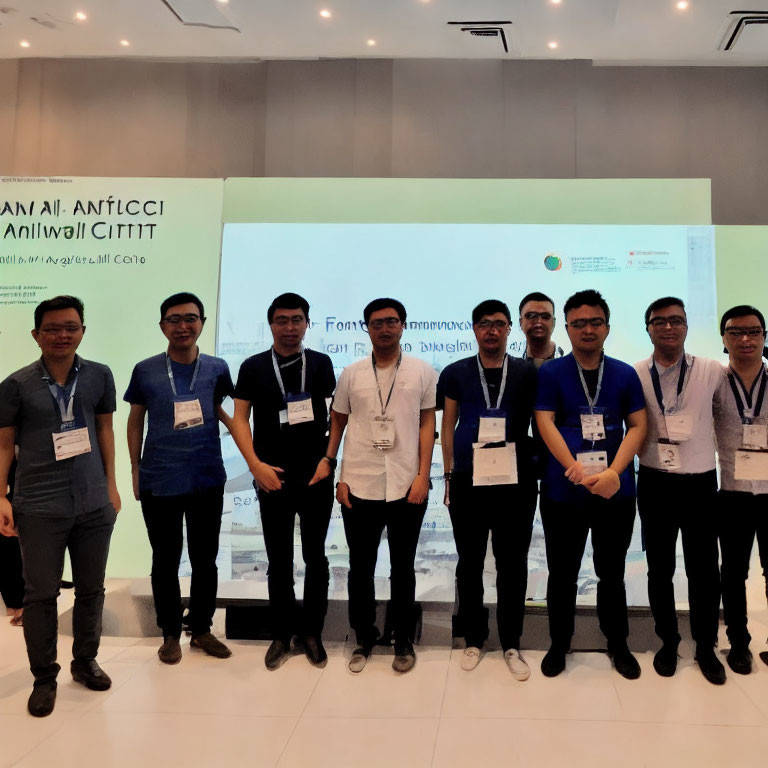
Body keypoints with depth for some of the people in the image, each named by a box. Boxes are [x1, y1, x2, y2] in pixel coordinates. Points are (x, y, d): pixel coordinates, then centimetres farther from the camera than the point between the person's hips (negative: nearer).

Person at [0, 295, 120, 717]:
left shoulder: (99, 376, 1)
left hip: (94, 503, 2)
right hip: (39, 506, -2)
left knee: (91, 588, 13)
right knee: (41, 593, 7)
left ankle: (85, 660, 33)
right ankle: (44, 677, 24)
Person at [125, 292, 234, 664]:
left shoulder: (217, 368, -1)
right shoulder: (145, 371, -4)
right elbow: (135, 421, 7)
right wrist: (135, 469, 5)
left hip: (208, 480, 1)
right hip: (158, 482, -1)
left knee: (205, 560, 12)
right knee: (165, 561, 10)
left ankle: (201, 629, 30)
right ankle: (171, 633, 28)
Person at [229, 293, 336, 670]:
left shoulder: (321, 364, 4)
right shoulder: (253, 367, 3)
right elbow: (239, 418, 0)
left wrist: (328, 458, -7)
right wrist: (256, 464, -11)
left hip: (316, 476, 0)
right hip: (273, 478, 0)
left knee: (315, 557, 9)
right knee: (279, 560, 10)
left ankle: (312, 632, 23)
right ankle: (281, 634, 23)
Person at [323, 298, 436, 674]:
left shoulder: (423, 372, 2)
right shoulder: (351, 374, 5)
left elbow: (427, 425, 1)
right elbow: (336, 425, 8)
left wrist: (423, 476, -7)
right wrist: (336, 477, 2)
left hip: (407, 487, -1)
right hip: (359, 487, 1)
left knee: (402, 568, 11)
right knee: (360, 568, 11)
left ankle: (403, 641, 26)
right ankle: (364, 638, 27)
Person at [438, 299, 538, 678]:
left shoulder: (527, 373, 4)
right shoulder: (455, 373, 5)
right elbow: (448, 427, 9)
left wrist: (539, 472, 2)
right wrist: (449, 475, 5)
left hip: (515, 480, 0)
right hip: (468, 480, 1)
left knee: (513, 563, 7)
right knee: (470, 562, 10)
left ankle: (511, 644, 23)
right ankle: (474, 639, 26)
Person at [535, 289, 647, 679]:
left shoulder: (625, 374, 5)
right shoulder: (550, 373, 0)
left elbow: (638, 426, 0)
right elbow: (545, 424, -9)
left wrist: (613, 472, -15)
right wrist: (577, 470, -21)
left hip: (617, 492, 2)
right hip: (563, 492, -1)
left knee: (612, 573, 15)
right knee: (562, 574, 10)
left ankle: (618, 644, 32)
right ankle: (559, 644, 27)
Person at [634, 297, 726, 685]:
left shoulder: (713, 372, -4)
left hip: (701, 483, 0)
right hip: (655, 485, 0)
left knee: (704, 570, 8)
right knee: (660, 569, 12)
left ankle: (706, 647, 28)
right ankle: (668, 641, 30)